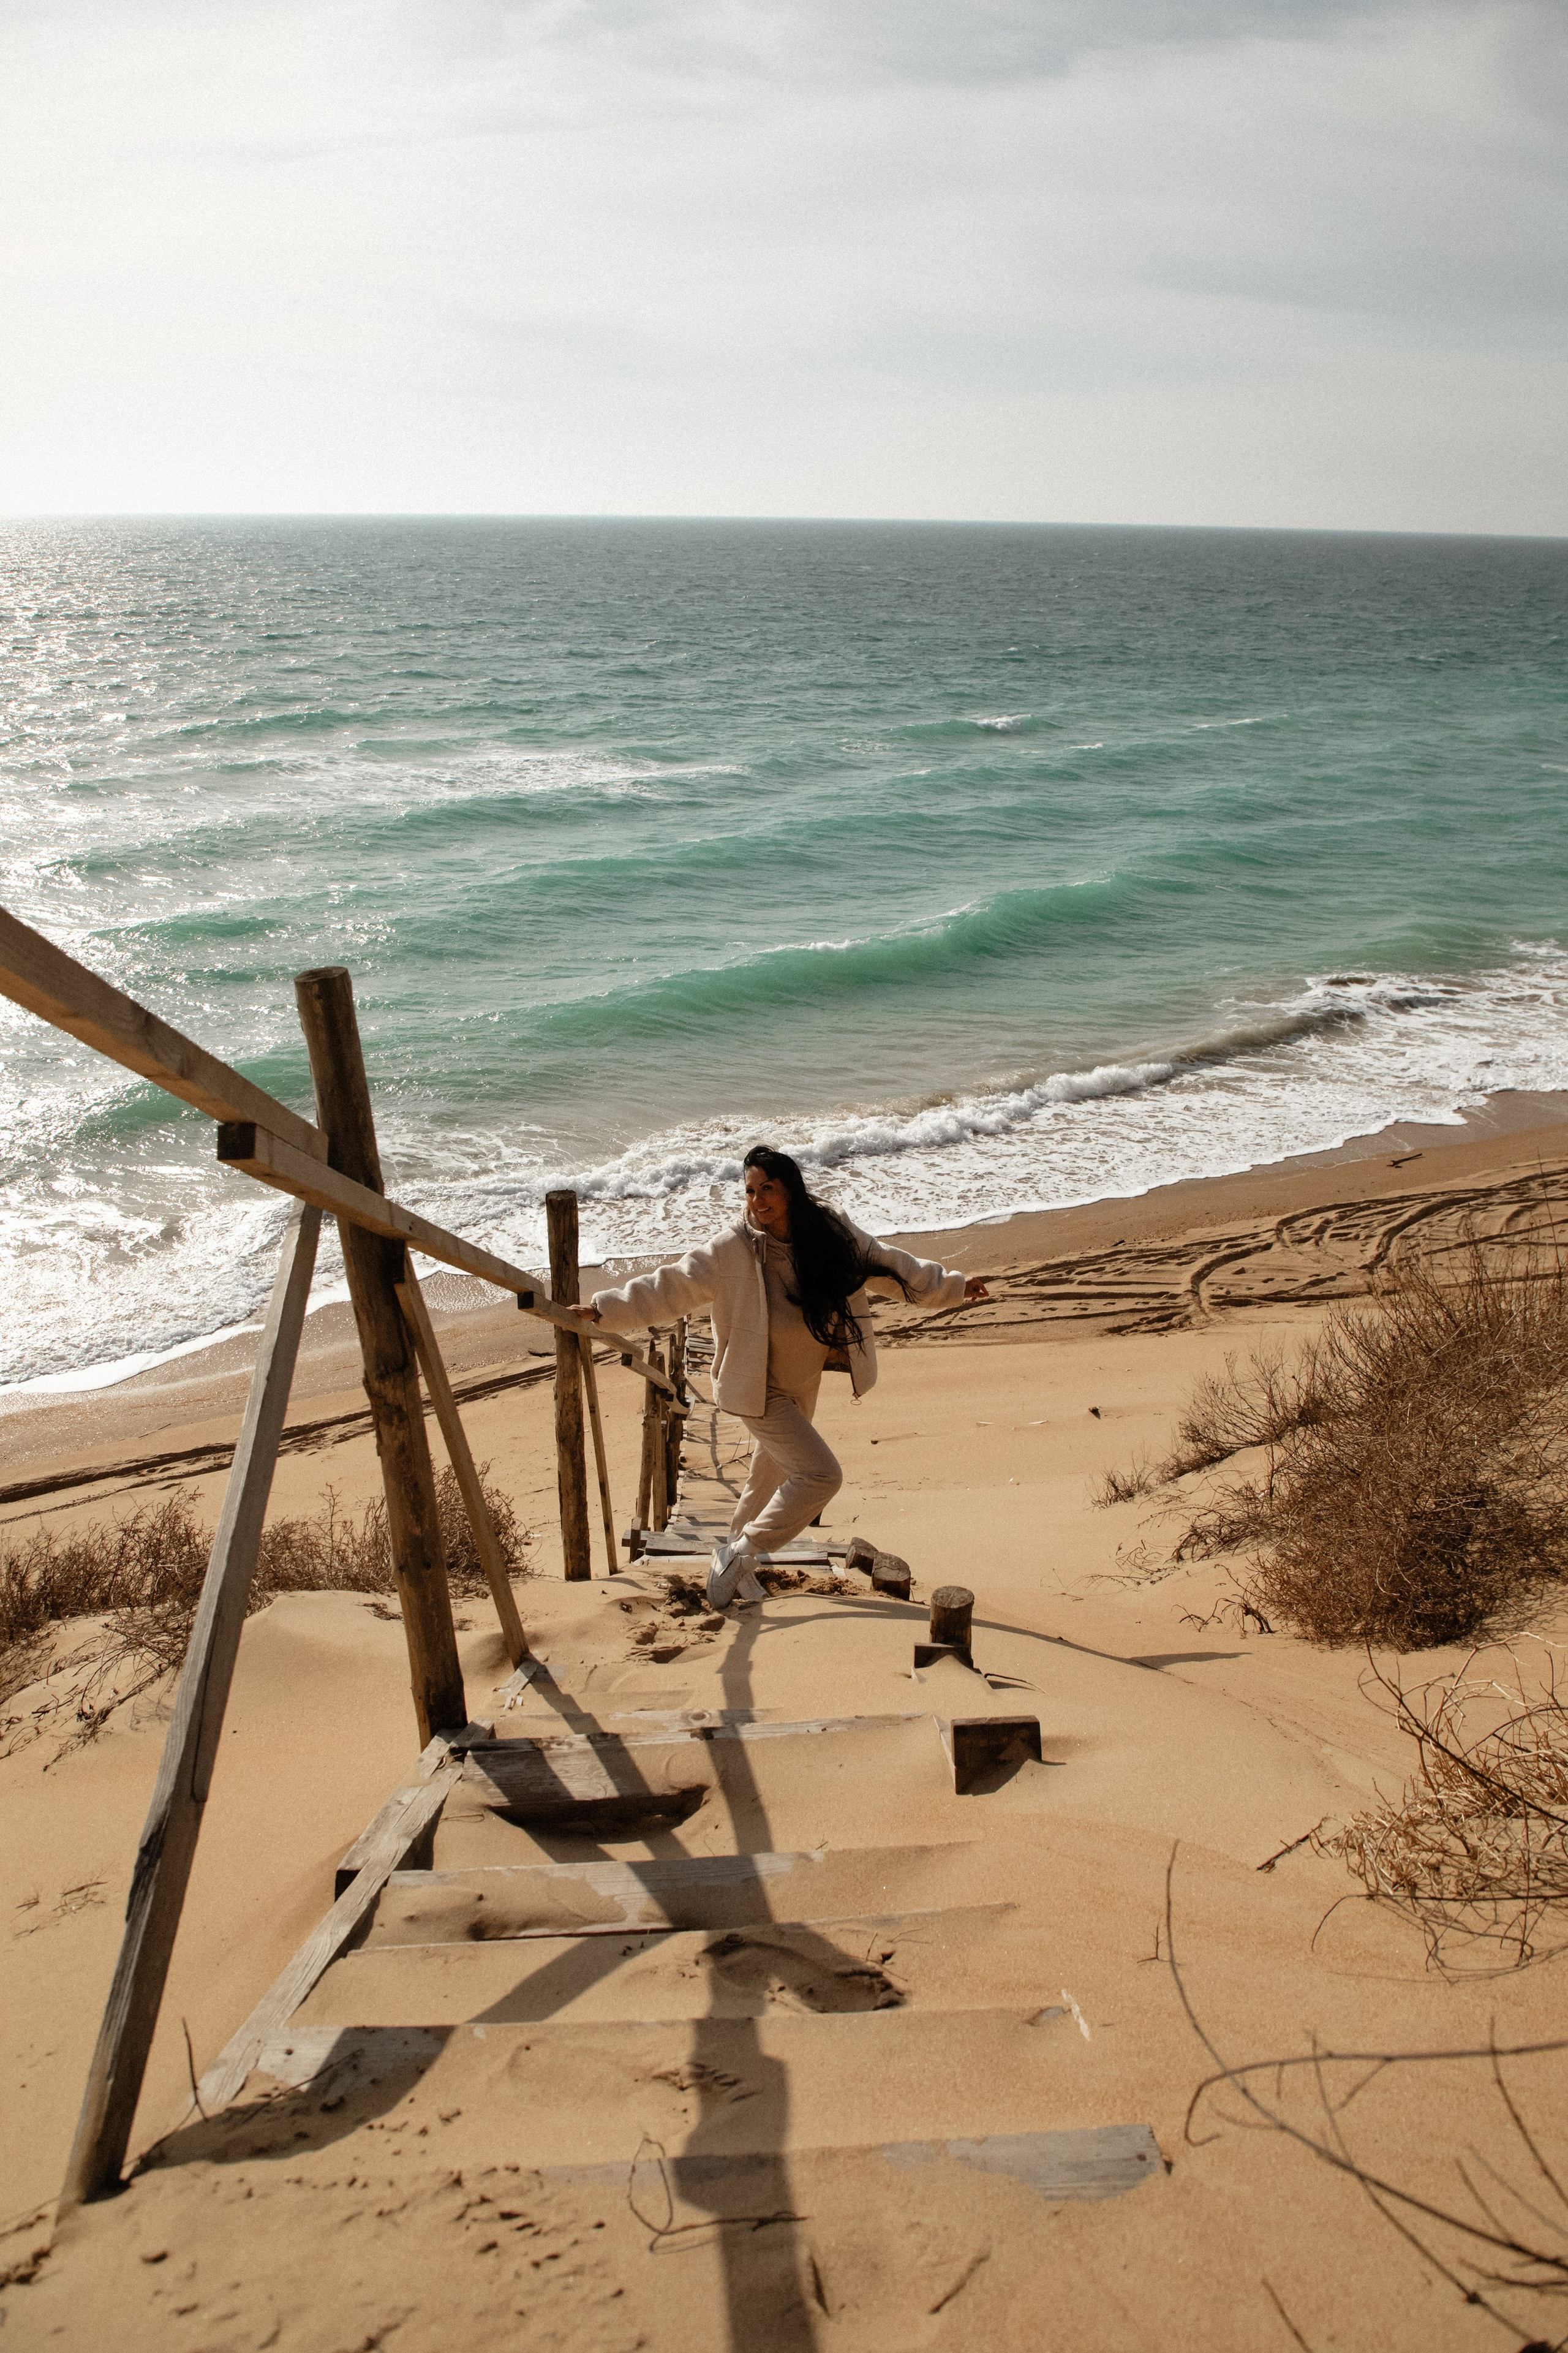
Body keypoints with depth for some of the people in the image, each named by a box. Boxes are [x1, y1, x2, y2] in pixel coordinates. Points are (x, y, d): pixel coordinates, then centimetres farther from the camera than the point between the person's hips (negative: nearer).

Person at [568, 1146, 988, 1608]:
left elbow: (890, 1266, 5)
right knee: (820, 1474, -17)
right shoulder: (730, 1251, -22)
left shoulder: (834, 1237, -9)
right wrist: (603, 1310, -28)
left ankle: (736, 1556, 44)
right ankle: (740, 1554, -2)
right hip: (760, 1390, -6)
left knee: (772, 1475, 22)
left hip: (801, 1387, 6)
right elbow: (667, 1289, -20)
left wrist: (953, 1287, 11)